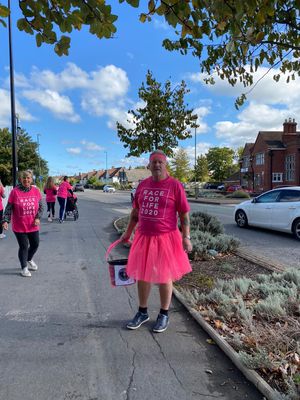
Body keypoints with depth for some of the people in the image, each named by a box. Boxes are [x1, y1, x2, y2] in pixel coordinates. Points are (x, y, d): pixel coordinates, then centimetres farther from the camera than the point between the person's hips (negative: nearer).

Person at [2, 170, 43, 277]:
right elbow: (9, 208, -5)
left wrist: (38, 217, -8)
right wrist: (5, 220, -14)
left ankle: (29, 260, 45)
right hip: (19, 226, -3)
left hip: (33, 226, 3)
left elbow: (41, 206, 4)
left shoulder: (36, 191, -2)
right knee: (23, 247, 5)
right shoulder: (15, 191, -10)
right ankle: (24, 268, 26)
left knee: (35, 244, 14)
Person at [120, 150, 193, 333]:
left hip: (166, 238, -4)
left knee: (164, 277, 8)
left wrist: (186, 237, -12)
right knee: (142, 275, 13)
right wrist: (128, 232, 16)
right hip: (143, 237, 5)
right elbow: (135, 211, 15)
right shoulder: (143, 185, 6)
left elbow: (184, 214, -7)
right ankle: (142, 312, 32)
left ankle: (164, 315, 27)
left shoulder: (175, 185, -7)